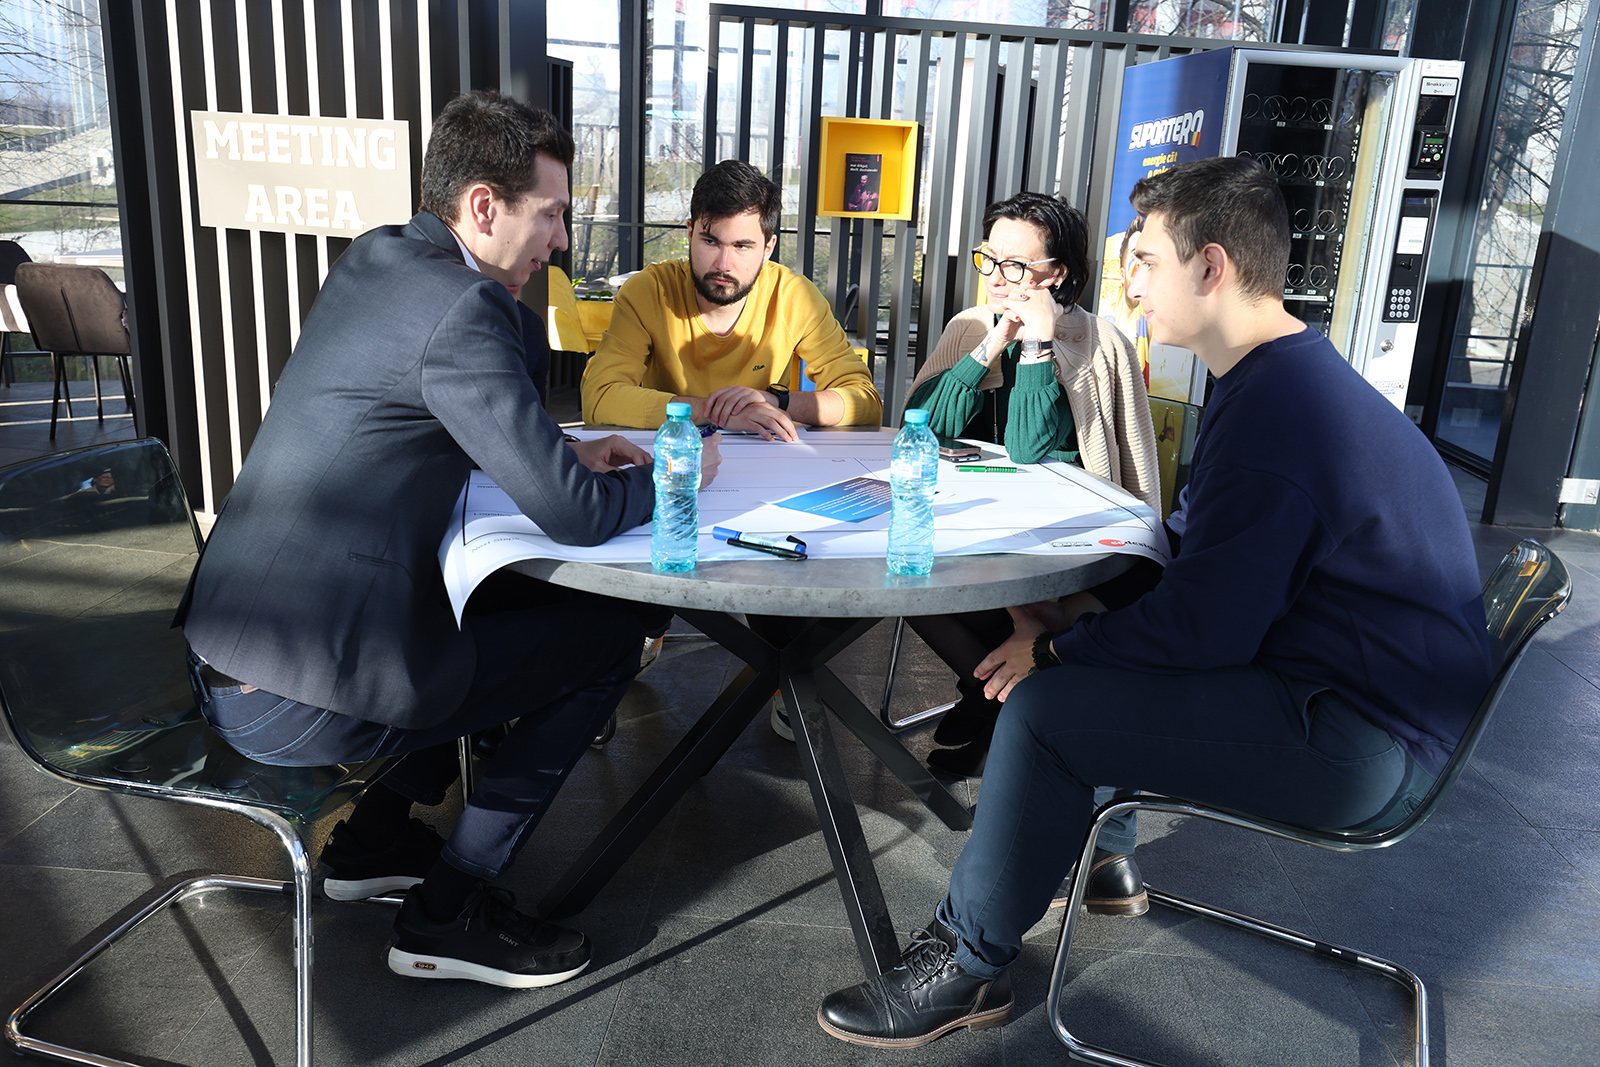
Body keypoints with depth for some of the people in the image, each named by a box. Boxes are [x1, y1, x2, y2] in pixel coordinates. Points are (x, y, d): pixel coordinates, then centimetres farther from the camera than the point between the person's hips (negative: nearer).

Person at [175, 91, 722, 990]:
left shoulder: (373, 259, 10)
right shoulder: (462, 307, -19)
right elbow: (573, 514, -21)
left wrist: (563, 450, 12)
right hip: (298, 703, -10)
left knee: (508, 599, 28)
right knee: (610, 633, 1)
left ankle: (376, 839, 32)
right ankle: (452, 908, 9)